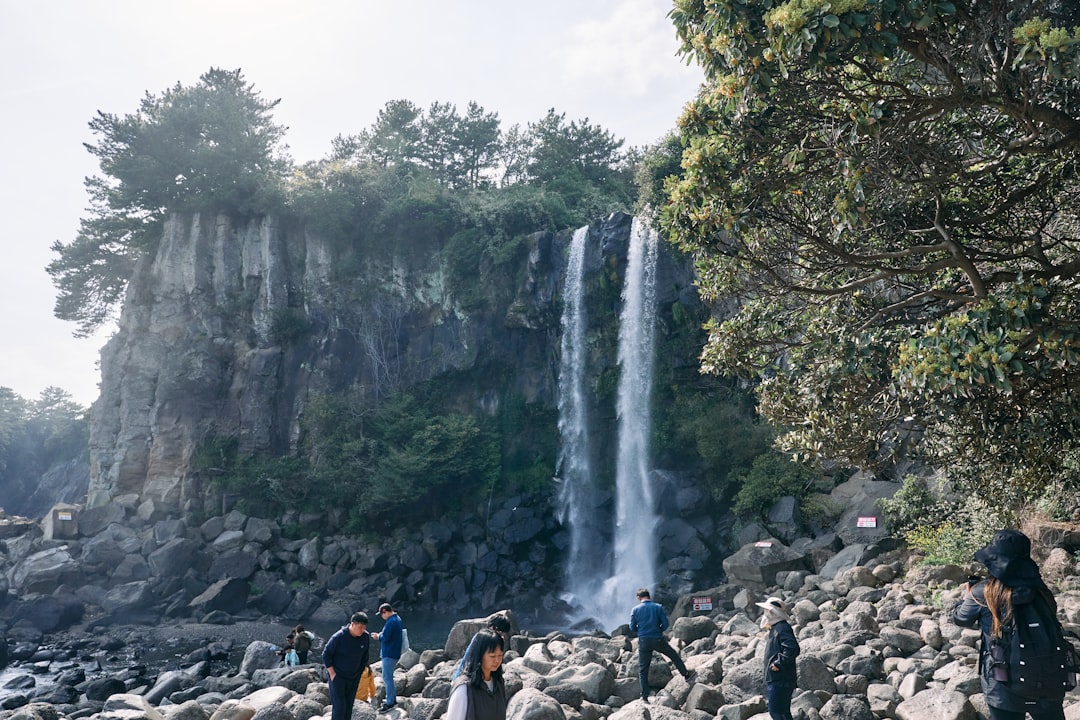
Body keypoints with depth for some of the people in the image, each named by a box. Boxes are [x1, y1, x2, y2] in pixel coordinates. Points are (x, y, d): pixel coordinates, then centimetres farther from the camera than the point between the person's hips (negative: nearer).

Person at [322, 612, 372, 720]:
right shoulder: (338, 637, -22)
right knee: (339, 706, -7)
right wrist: (332, 674, -11)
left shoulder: (366, 637, -8)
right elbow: (326, 654, -11)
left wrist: (360, 672, 9)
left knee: (349, 706, 10)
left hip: (354, 678, 5)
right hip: (338, 677, -5)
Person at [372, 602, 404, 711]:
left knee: (387, 678, -4)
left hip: (389, 654, -11)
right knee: (388, 677, 20)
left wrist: (378, 637, -5)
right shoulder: (397, 618, 11)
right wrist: (381, 634, 7)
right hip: (394, 652, 11)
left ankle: (390, 702, 0)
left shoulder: (391, 622, -22)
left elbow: (385, 637, -25)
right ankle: (392, 698, 29)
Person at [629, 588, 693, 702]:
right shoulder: (658, 607, -2)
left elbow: (632, 628, -1)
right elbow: (665, 624, -4)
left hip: (643, 642, 0)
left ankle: (644, 697, 6)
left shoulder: (635, 610, -3)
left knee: (643, 670, 8)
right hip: (658, 640, 0)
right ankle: (687, 676, 31)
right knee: (674, 656, 25)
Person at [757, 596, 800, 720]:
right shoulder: (775, 629, 17)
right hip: (775, 681, 10)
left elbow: (793, 649, -27)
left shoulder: (783, 628, -15)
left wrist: (779, 663, -22)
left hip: (780, 681, -10)